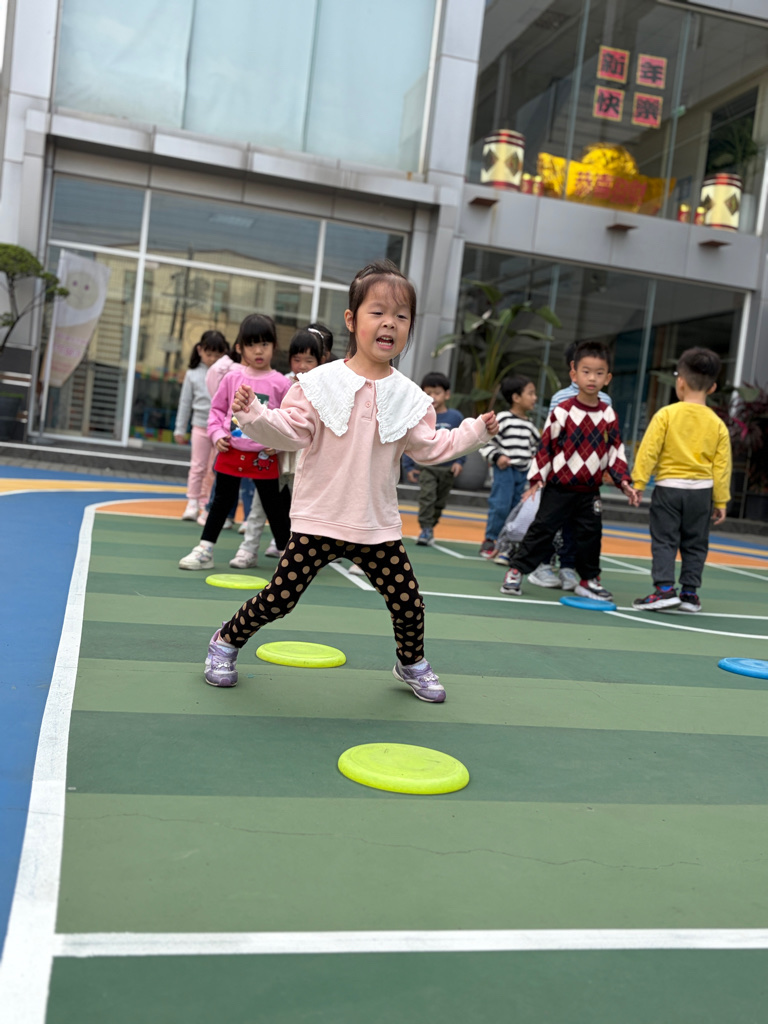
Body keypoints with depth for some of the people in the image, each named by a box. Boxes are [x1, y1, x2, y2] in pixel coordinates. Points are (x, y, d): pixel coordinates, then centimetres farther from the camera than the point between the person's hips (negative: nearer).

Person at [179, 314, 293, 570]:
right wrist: (217, 434, -5)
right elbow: (217, 408, 8)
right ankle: (204, 551, 17)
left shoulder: (280, 383, -4)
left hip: (264, 457, -1)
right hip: (231, 452, 1)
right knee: (221, 501, 10)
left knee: (274, 505, 8)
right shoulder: (232, 378, 0)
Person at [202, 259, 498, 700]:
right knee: (280, 596, -1)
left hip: (379, 526, 3)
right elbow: (291, 431, -7)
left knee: (408, 602, 4)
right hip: (319, 520, -2)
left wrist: (475, 432, -4)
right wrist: (254, 414, -23)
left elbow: (430, 448, 4)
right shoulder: (319, 383, -5)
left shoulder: (410, 397, 3)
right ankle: (226, 642, 26)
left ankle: (412, 664, 34)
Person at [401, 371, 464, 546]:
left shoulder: (455, 417, -1)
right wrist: (408, 467, -2)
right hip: (426, 465, -2)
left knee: (440, 502, 11)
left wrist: (459, 461, -7)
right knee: (427, 496, -17)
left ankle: (430, 527, 27)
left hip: (447, 468, 2)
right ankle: (426, 529, -11)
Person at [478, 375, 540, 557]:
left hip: (523, 472, 7)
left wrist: (535, 456, 9)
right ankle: (490, 541, 3)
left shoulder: (529, 425, 13)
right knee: (500, 506, -9)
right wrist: (496, 457, -19)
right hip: (505, 469, -7)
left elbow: (534, 444, 27)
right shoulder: (503, 419, -9)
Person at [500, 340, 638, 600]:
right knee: (543, 528, -3)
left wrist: (623, 481, 0)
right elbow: (545, 447, -6)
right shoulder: (562, 411, -8)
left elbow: (615, 450, 8)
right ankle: (515, 571, 7)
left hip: (590, 491, 4)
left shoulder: (608, 415, 3)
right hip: (559, 487, -4)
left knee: (590, 534, 9)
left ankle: (588, 580, 23)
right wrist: (537, 479, -9)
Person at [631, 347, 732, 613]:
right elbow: (721, 465, 3)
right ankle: (689, 593, 16)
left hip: (668, 487, -3)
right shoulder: (717, 424, 1)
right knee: (695, 544, 13)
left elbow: (648, 450, -11)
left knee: (664, 541, 3)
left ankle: (664, 588, -6)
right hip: (701, 490, 3)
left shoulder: (666, 414, -8)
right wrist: (721, 501, 9)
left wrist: (639, 482, -6)